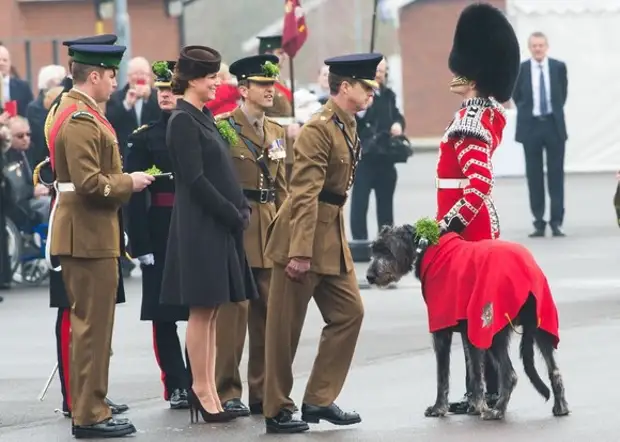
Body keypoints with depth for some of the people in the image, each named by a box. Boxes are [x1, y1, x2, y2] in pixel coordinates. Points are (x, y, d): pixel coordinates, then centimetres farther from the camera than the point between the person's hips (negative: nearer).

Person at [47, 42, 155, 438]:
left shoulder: (75, 112, 15)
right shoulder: (81, 120, -19)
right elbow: (90, 183, -25)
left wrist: (125, 182, 11)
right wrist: (129, 183, -12)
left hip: (89, 232, 11)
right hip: (89, 236, -11)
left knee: (89, 323, 16)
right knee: (93, 325, -6)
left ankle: (88, 404, 24)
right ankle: (90, 415, -2)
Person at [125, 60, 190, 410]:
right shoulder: (144, 138, 2)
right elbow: (134, 196, -3)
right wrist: (142, 244, -10)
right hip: (161, 235, 0)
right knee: (163, 313, 1)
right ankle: (177, 386, 8)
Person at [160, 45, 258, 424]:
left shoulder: (205, 118, 14)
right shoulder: (183, 121, -12)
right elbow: (195, 180, -18)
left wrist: (243, 209, 3)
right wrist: (235, 215, -14)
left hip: (221, 225, 9)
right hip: (200, 227, -9)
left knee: (212, 311, 9)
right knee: (202, 311, -4)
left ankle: (208, 390, 12)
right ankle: (202, 391, 1)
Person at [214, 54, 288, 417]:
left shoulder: (278, 132, 15)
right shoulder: (222, 128, -5)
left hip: (270, 233, 6)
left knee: (268, 312, 8)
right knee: (234, 310, -5)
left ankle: (264, 391, 15)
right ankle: (227, 392, 1)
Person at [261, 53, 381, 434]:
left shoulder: (348, 126, 11)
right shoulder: (319, 129, -17)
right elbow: (305, 195, -22)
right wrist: (300, 252, -25)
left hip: (332, 235, 9)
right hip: (304, 235, -9)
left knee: (350, 312, 7)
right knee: (286, 327, 0)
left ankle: (320, 399, 13)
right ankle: (278, 411, 8)